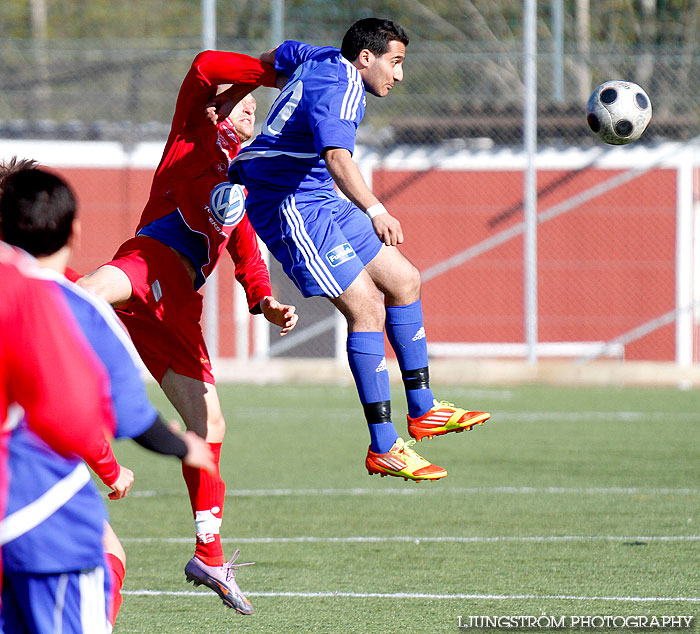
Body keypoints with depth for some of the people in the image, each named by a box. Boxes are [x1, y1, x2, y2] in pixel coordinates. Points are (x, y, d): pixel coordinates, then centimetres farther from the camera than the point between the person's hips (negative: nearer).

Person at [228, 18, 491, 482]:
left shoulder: (322, 60, 11)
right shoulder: (340, 89, -21)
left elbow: (280, 55, 32)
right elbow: (337, 156, -39)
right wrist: (375, 211, -48)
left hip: (321, 201, 11)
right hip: (291, 206, -11)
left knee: (404, 280, 12)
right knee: (367, 308, -18)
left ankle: (423, 411, 20)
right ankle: (383, 449, -17)